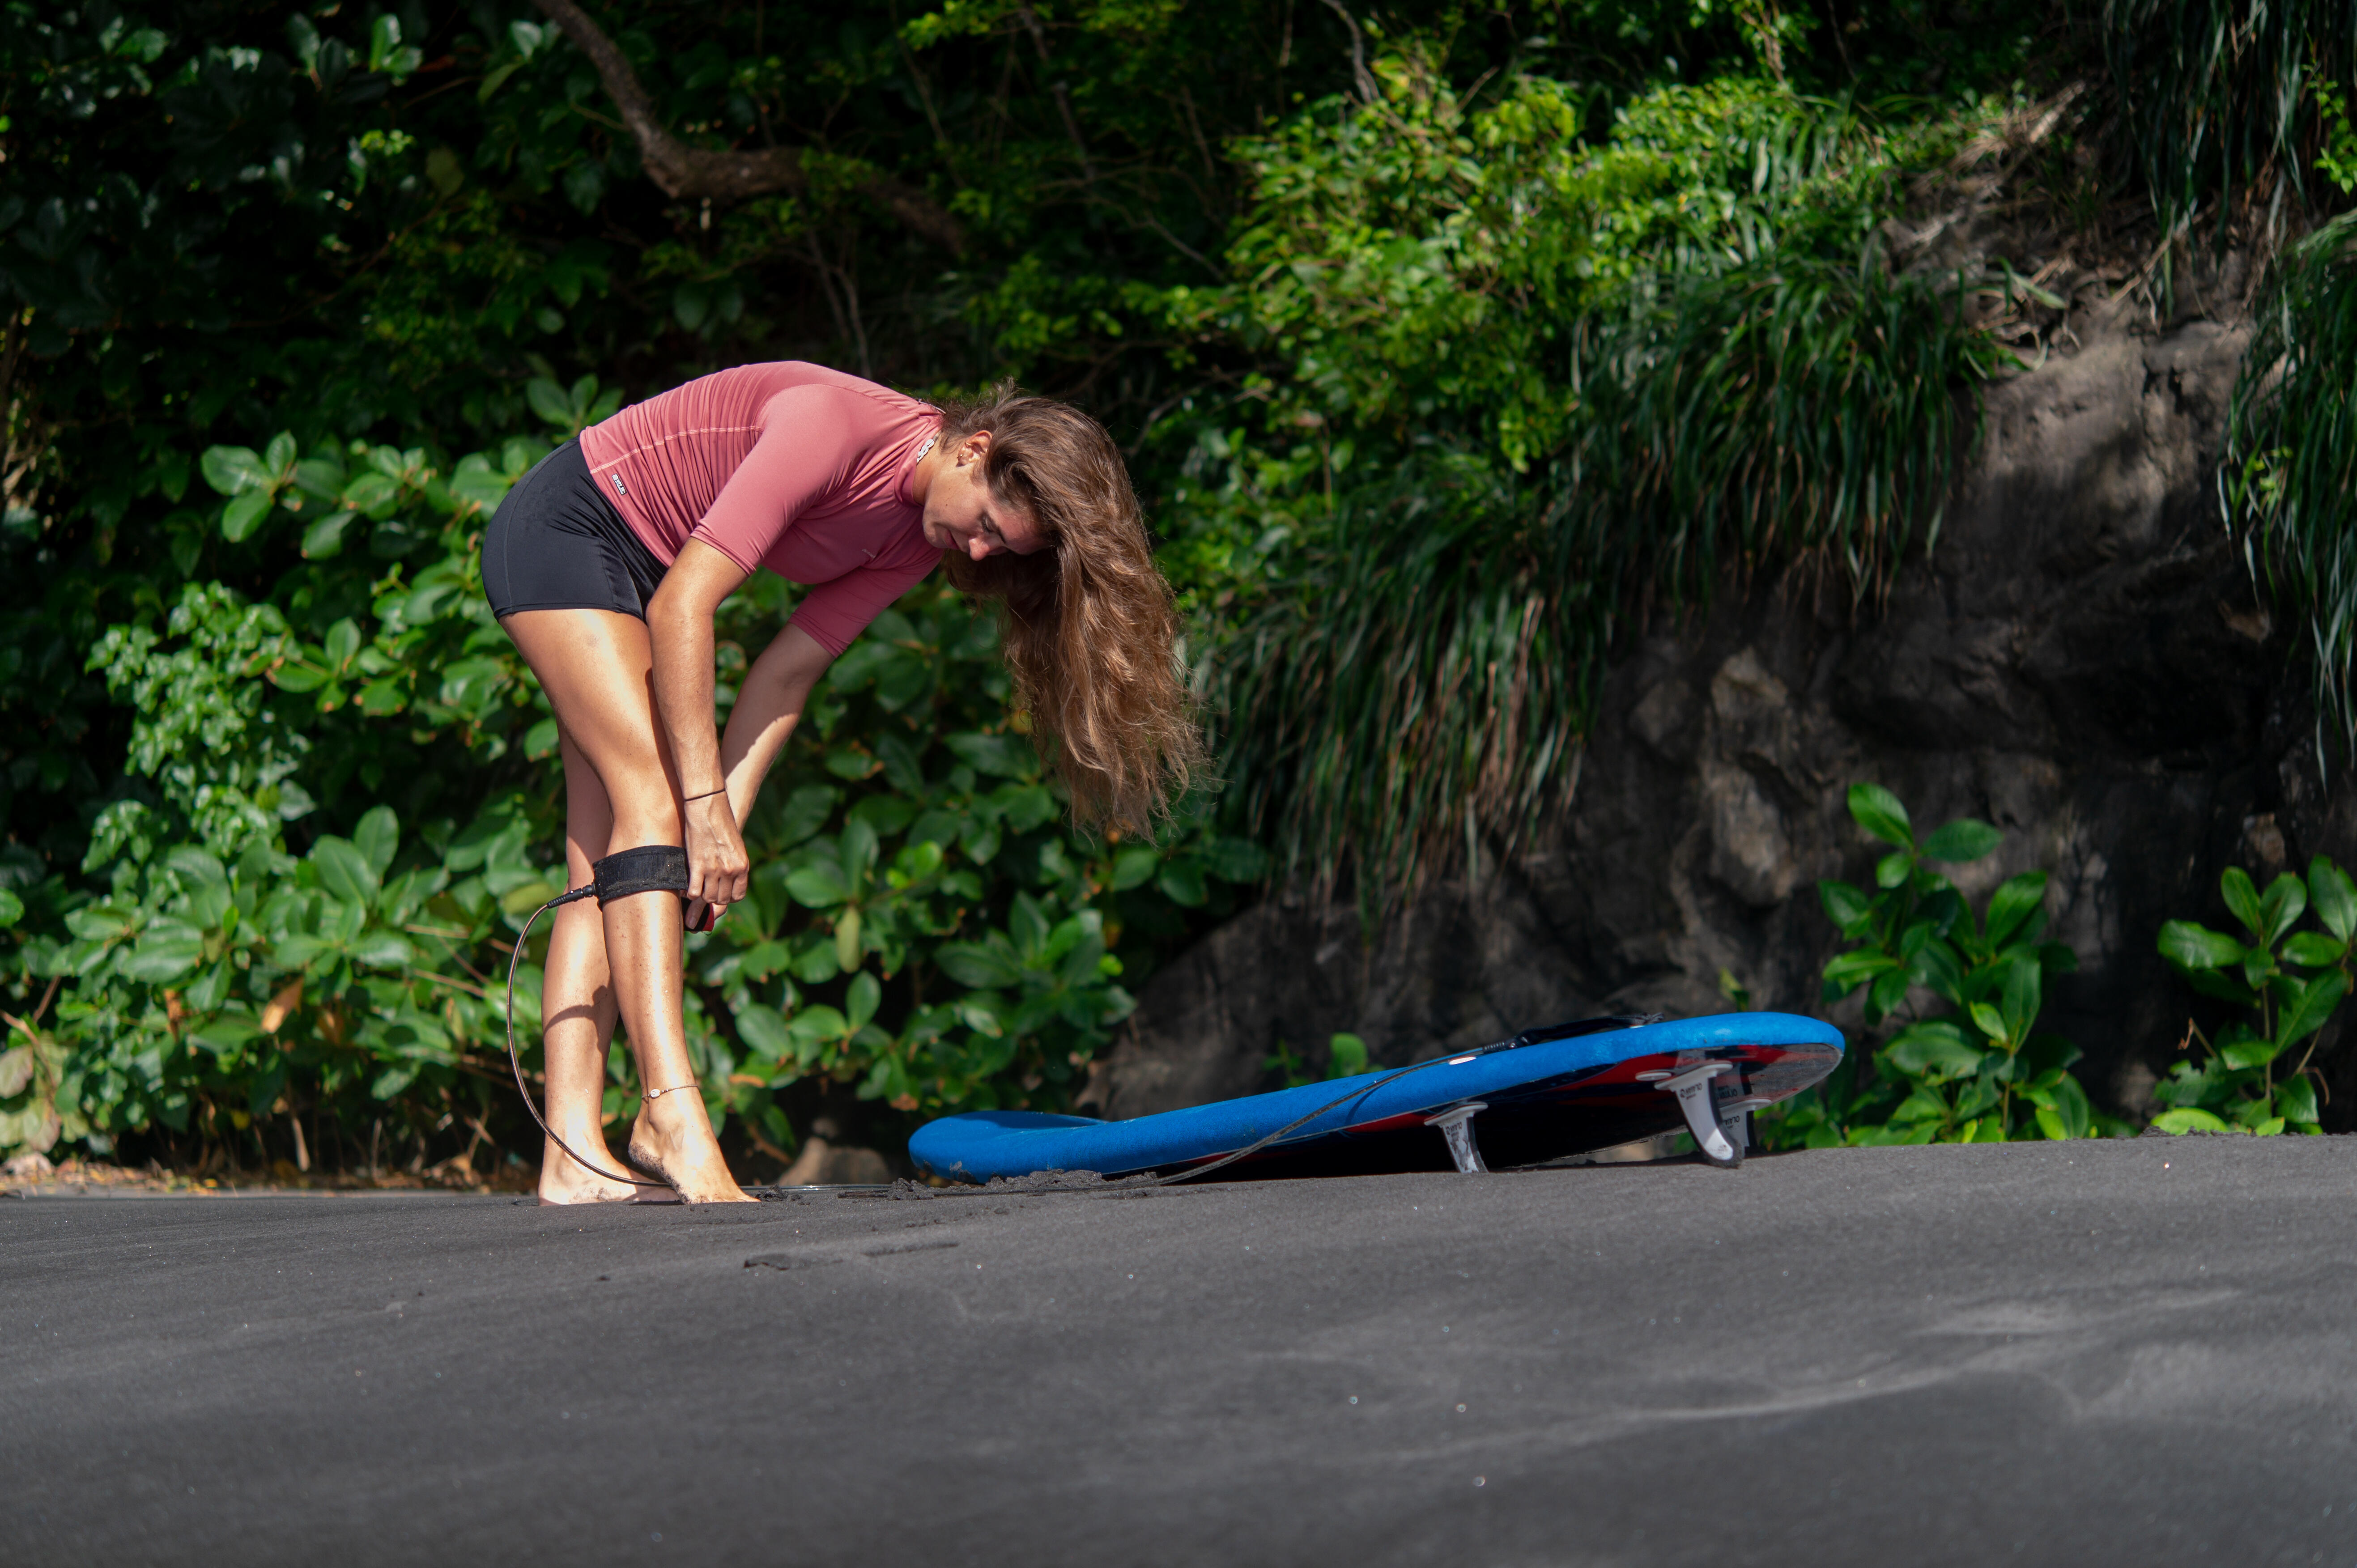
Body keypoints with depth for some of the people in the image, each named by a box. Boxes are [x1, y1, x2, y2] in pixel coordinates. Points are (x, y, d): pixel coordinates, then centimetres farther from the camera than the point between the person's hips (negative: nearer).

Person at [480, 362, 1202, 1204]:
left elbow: (791, 669, -5)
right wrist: (704, 807, -30)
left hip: (638, 570, 9)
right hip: (560, 530, -9)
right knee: (652, 798, -22)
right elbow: (681, 610, -31)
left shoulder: (918, 538, -6)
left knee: (606, 858, -2)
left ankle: (573, 1158, -10)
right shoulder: (832, 426, -31)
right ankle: (673, 1125, -31)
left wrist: (723, 818, -17)